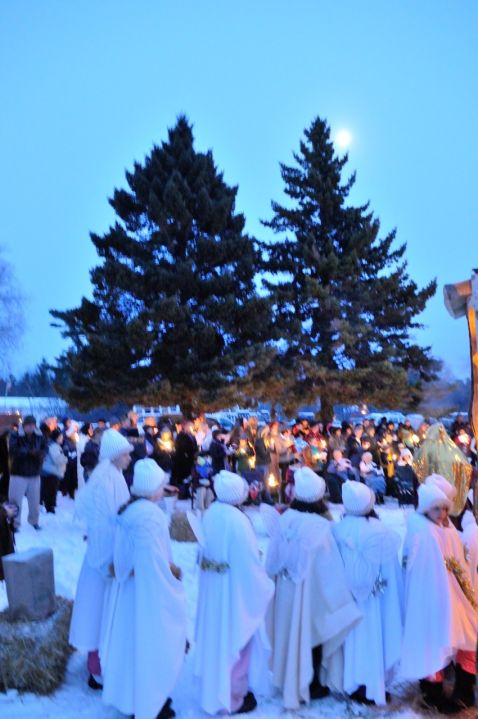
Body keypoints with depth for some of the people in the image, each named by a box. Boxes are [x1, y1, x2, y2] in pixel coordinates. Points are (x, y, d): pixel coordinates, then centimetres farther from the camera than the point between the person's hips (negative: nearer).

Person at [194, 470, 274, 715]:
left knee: (215, 636, 24)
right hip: (234, 588, -7)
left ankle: (213, 688, 43)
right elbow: (250, 561, -23)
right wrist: (264, 587, -8)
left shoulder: (210, 512, -4)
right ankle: (233, 697, 30)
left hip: (212, 585, 7)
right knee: (233, 640, 11)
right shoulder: (237, 520, -28)